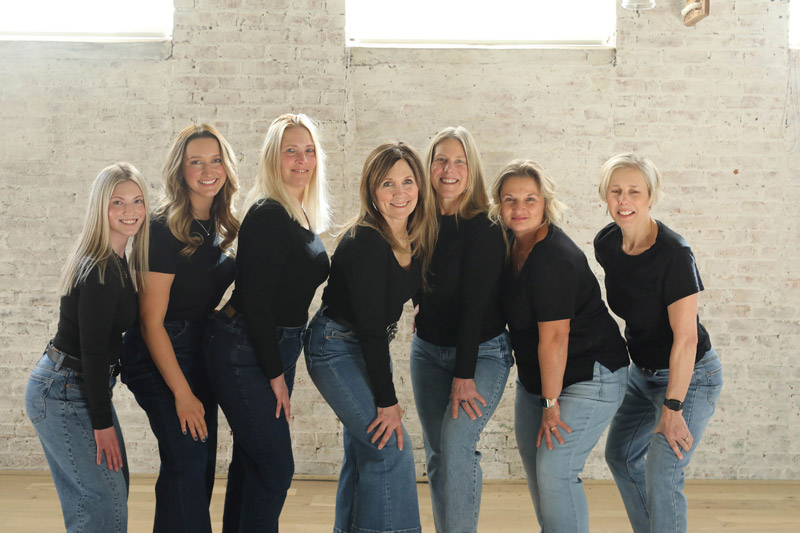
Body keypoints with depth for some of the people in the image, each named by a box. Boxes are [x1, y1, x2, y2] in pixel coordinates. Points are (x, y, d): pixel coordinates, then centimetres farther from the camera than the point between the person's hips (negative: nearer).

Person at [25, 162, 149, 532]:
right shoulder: (100, 271, -22)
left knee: (114, 486, 16)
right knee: (105, 502, -8)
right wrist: (103, 422, -18)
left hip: (81, 387, 10)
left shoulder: (117, 262, 8)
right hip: (64, 392, -10)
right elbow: (92, 349, -21)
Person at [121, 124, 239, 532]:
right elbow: (151, 321, -18)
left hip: (199, 352, 8)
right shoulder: (165, 230, -17)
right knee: (187, 460, -9)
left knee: (203, 462, 11)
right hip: (161, 357, -8)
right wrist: (182, 393, -19)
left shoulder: (216, 226, 6)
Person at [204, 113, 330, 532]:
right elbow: (255, 301, -19)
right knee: (275, 468, -8)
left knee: (251, 464, 15)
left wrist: (281, 368, 12)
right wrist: (275, 374, -16)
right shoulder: (267, 215, -15)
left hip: (276, 350, 9)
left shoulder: (303, 216, 12)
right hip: (246, 354, -9)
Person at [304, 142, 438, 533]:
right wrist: (387, 401, -23)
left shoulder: (418, 239, -3)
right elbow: (369, 326, -25)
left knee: (363, 450, 15)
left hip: (370, 349, 8)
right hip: (336, 348, -8)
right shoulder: (364, 243, -25)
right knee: (390, 446, -13)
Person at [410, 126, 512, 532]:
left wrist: (464, 375, -20)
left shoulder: (484, 227, -15)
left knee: (457, 445, -18)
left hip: (482, 352, -5)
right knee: (436, 453, 7)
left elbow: (475, 303, -19)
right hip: (429, 349, 5)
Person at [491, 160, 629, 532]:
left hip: (588, 377, -9)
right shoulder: (513, 242, 2)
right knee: (535, 471, 11)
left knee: (555, 471, -14)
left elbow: (554, 337, -24)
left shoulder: (554, 259, -25)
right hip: (534, 378, 9)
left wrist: (551, 404, -20)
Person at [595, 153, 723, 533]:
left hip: (689, 375, -8)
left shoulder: (673, 253, -27)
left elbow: (685, 338, -26)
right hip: (643, 370, 8)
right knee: (621, 455, 20)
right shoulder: (606, 243, -6)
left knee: (661, 476, -14)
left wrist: (672, 408, -24)